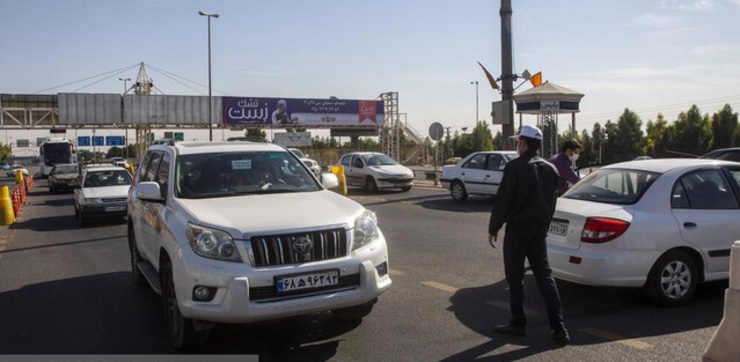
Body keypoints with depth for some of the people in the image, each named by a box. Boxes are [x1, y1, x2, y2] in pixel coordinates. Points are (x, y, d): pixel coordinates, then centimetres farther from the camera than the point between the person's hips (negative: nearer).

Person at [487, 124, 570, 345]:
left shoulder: (515, 167, -13)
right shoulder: (550, 169, 8)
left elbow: (502, 201, -13)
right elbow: (552, 202, 12)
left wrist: (493, 228, -5)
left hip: (517, 227, -6)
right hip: (540, 228, 6)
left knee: (515, 277, 5)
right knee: (545, 276, 9)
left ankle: (518, 324, 14)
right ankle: (559, 328, 6)